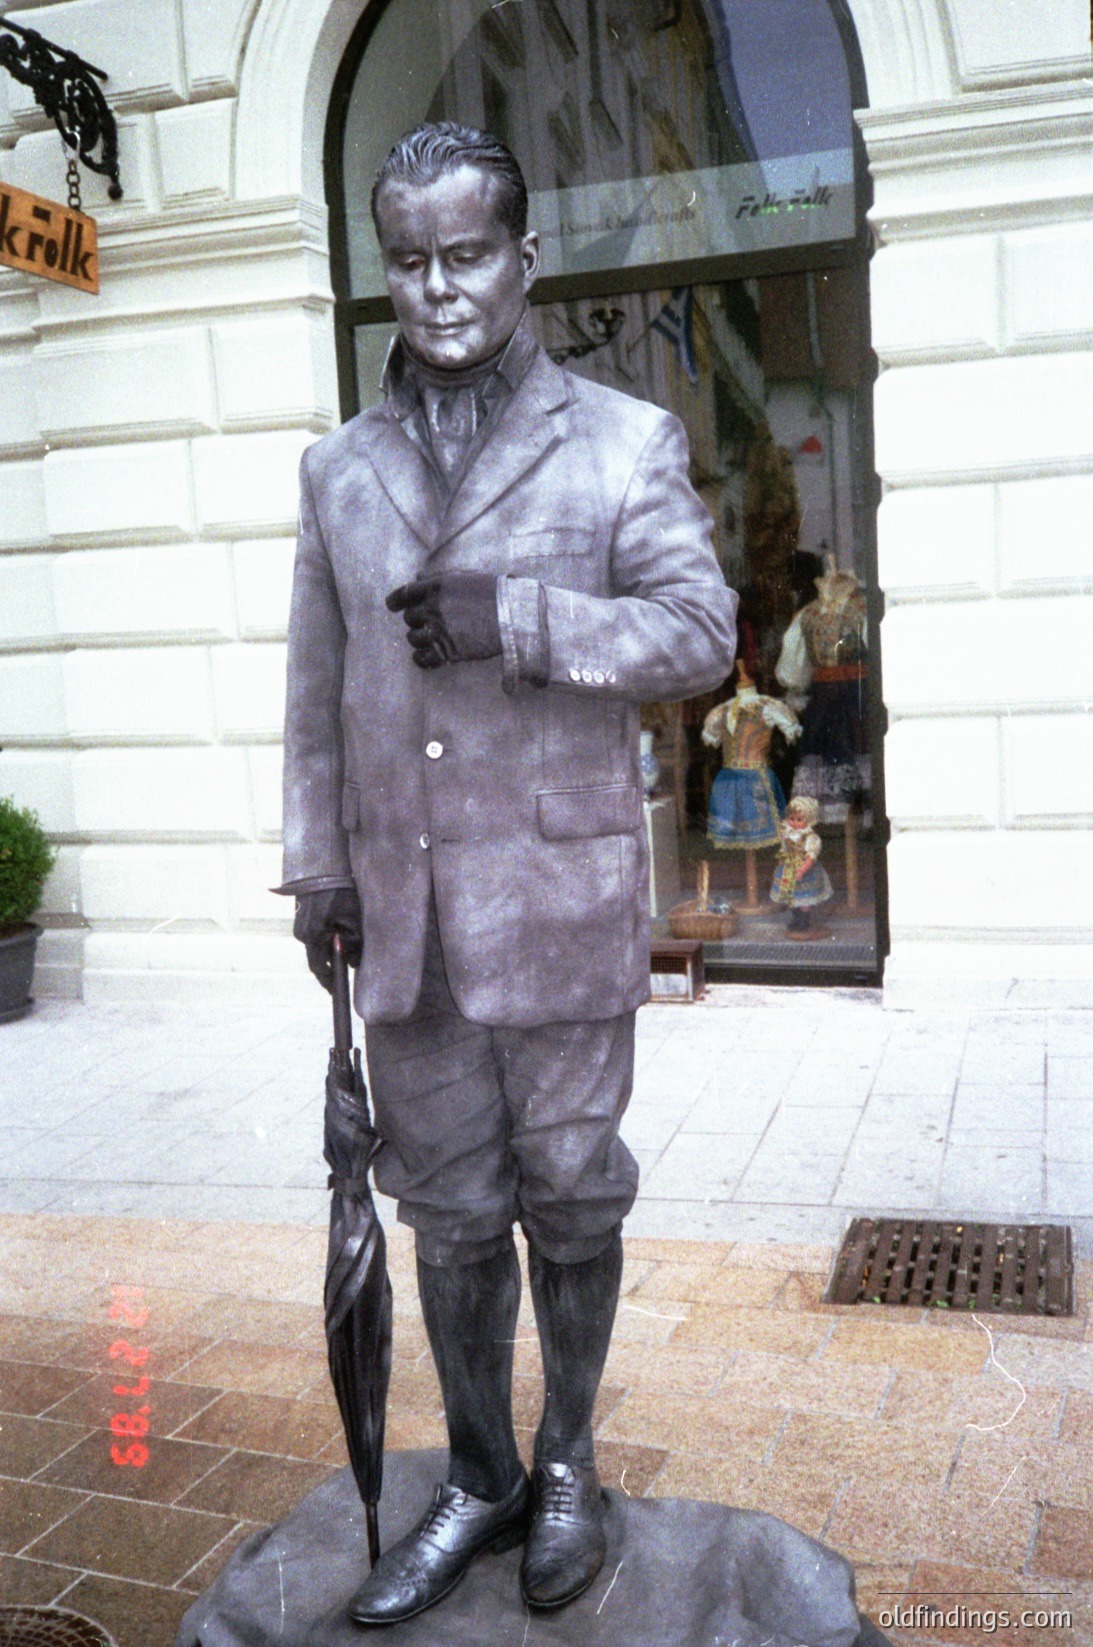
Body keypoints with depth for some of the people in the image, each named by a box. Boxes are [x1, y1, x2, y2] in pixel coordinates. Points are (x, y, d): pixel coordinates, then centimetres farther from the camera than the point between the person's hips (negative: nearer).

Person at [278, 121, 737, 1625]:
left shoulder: (625, 442, 2)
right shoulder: (340, 469, 12)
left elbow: (702, 630, -5)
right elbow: (317, 690, 14)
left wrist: (514, 619, -16)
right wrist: (318, 862, 10)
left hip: (561, 892, -3)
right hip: (405, 900, 3)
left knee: (568, 1192, 9)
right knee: (449, 1207, 11)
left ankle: (568, 1466, 32)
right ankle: (479, 1482, 30)